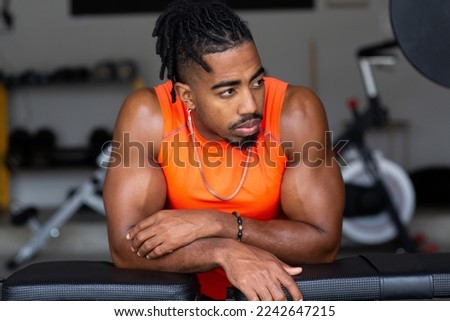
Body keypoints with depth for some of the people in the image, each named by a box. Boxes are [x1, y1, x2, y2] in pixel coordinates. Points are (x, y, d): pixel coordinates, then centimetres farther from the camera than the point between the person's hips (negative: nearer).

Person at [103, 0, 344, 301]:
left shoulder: (296, 111, -21)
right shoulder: (148, 115, -20)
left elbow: (324, 241, -20)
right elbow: (125, 246, -23)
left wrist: (215, 224, -28)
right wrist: (225, 252, -36)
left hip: (277, 289, 0)